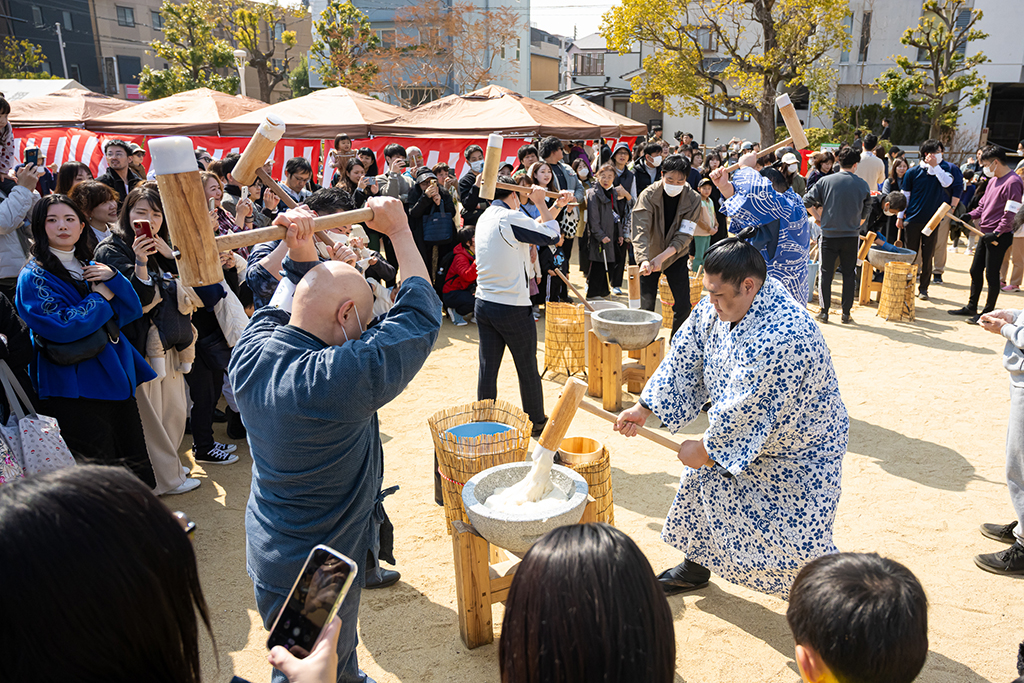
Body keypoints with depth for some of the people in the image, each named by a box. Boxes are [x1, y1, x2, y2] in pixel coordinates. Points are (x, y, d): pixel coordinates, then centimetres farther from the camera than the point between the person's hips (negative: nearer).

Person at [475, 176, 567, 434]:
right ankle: (537, 422, 24)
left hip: (483, 305, 7)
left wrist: (556, 205, 20)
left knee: (487, 367, 11)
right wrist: (540, 203, 4)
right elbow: (552, 236, -8)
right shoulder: (510, 217, -14)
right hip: (512, 308, -7)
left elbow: (530, 228, 17)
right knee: (527, 369, 9)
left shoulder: (485, 218, 11)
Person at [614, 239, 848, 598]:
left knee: (799, 542, -5)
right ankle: (696, 568, 36)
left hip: (800, 452, -8)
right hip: (745, 434, 8)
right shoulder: (718, 305, -12)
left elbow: (745, 414, -31)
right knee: (703, 480, 14)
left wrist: (705, 449, -17)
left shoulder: (782, 338, -38)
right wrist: (643, 409, -3)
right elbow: (685, 359, -2)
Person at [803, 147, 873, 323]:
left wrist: (818, 218, 7)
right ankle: (846, 313, 12)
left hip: (829, 234, -1)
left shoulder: (825, 181, -4)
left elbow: (807, 201, -6)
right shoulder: (863, 185, 1)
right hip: (852, 236, 1)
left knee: (826, 272, 8)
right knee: (849, 274, 9)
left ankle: (824, 312, 9)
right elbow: (866, 212, 9)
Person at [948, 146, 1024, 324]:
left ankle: (988, 312, 8)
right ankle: (971, 307, 25)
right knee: (975, 271, 14)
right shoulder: (993, 180, 13)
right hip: (985, 234, 9)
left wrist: (996, 233, -22)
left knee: (991, 274, -2)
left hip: (1000, 236, -9)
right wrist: (970, 216, 2)